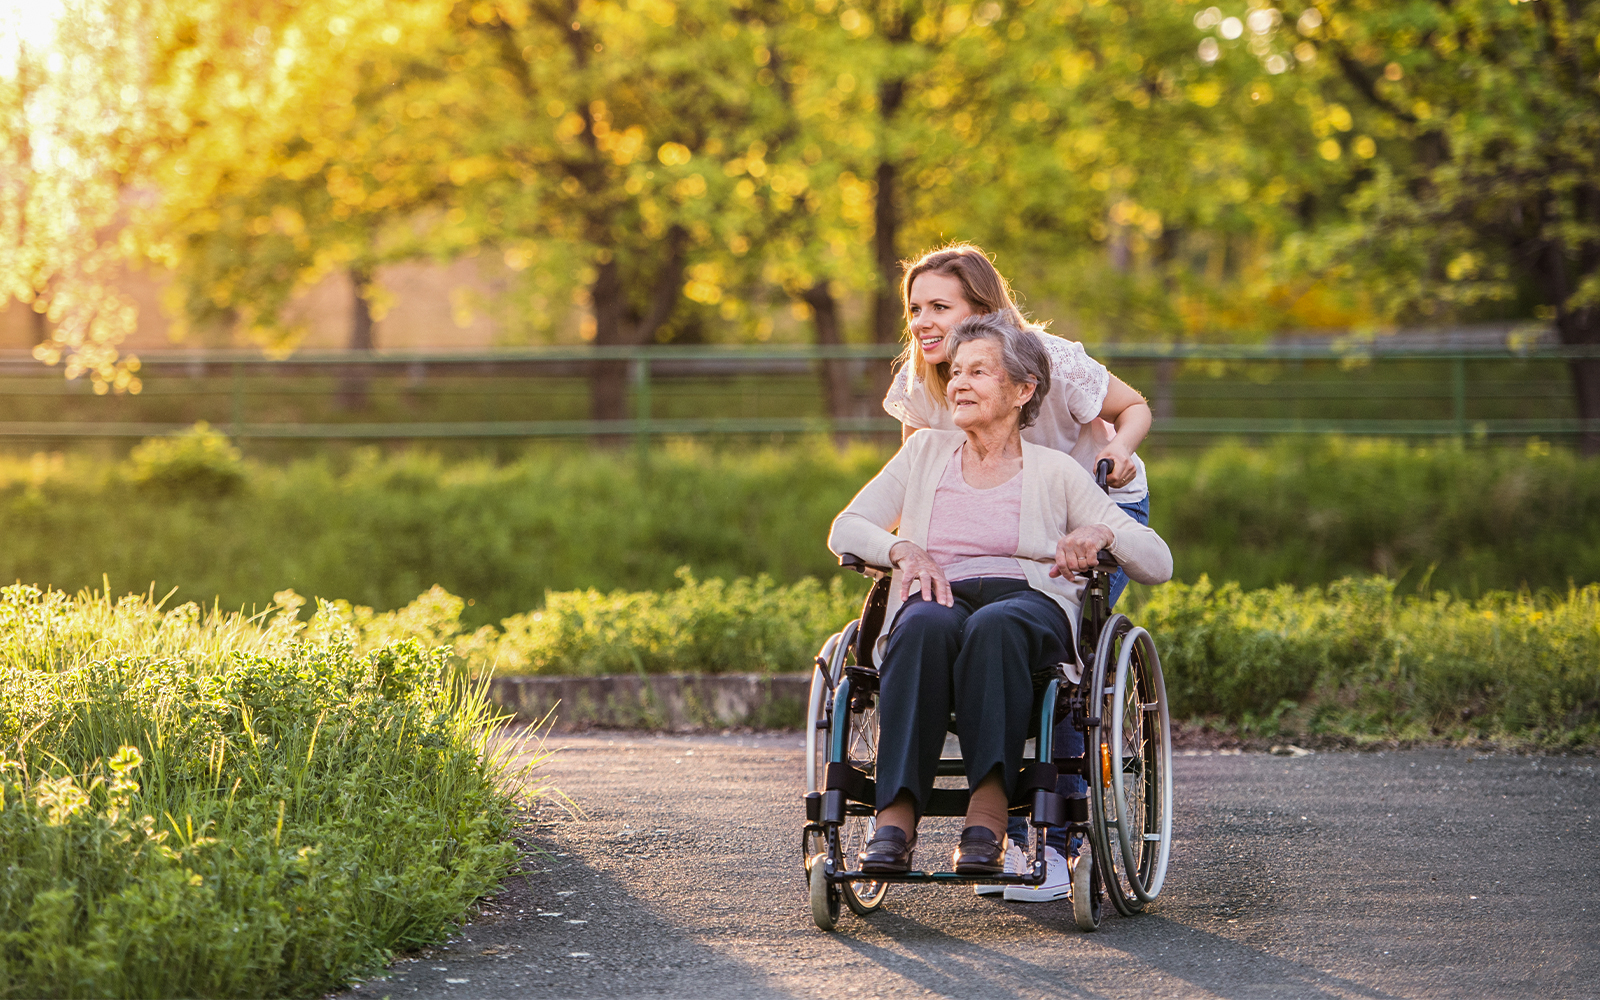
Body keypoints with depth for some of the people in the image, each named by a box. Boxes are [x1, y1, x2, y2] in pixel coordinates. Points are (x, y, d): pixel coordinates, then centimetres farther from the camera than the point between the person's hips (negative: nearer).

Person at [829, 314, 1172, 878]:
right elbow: (846, 529, 15)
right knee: (927, 624, -38)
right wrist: (905, 548, -6)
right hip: (938, 599, 1)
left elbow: (1158, 563, 10)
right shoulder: (926, 451, 23)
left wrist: (1102, 535, -12)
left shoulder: (1055, 472, 15)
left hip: (1032, 605, -1)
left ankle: (988, 819, -47)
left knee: (994, 626, -40)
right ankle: (895, 821, -47)